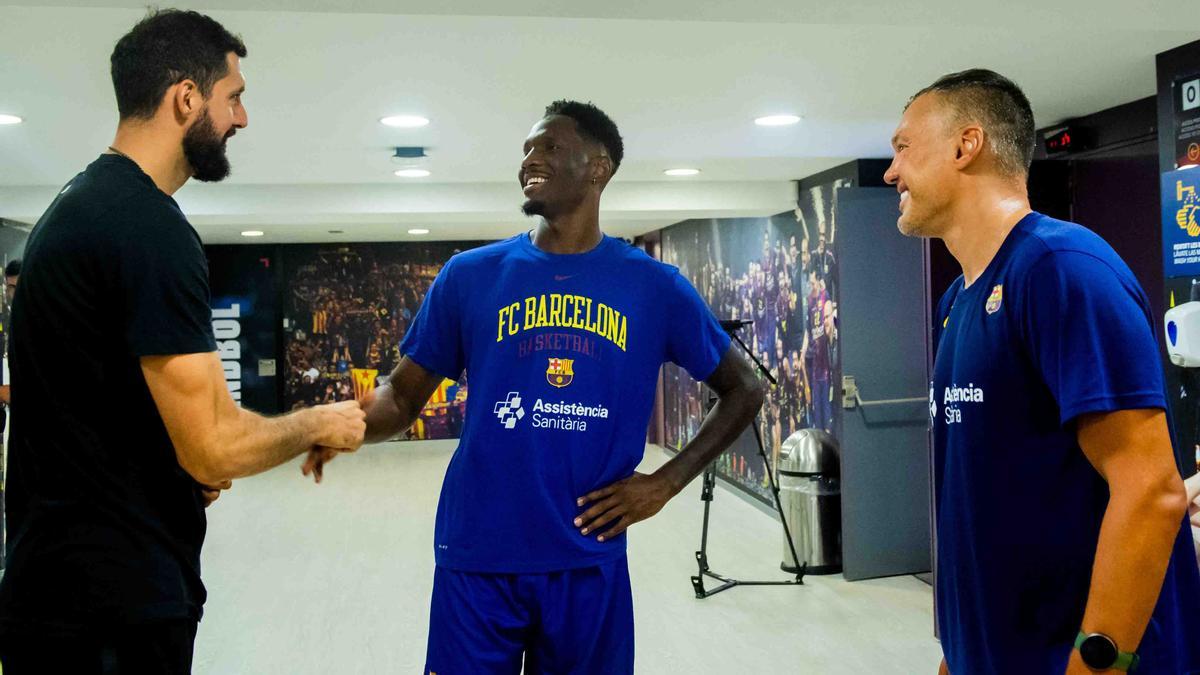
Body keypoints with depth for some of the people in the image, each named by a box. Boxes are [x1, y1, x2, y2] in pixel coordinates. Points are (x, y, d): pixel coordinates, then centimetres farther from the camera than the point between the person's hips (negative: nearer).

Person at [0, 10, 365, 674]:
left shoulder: (77, 204, 11)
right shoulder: (152, 228, -21)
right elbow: (215, 444, -24)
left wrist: (192, 468, 11)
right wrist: (321, 423, -6)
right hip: (114, 602, -10)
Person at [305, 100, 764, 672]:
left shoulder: (655, 286, 0)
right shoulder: (469, 274, 1)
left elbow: (743, 389, 9)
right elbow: (402, 396, 4)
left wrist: (665, 482, -2)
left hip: (589, 561, 1)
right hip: (477, 559, 0)